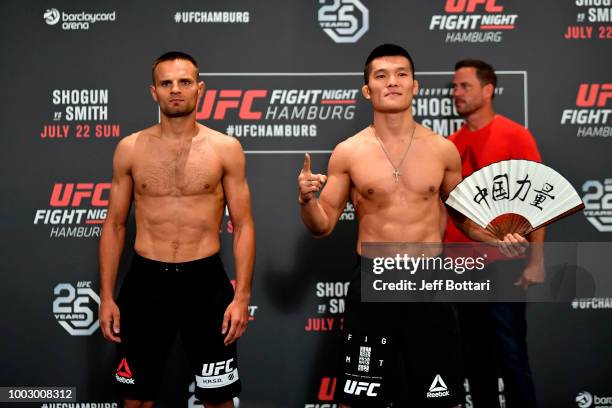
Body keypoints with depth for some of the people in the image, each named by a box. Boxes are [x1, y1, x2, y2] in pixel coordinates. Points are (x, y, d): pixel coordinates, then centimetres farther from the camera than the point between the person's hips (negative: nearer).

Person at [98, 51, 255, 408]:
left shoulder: (226, 148, -2)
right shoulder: (130, 149, 2)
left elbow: (243, 226, 0)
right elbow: (115, 225, 7)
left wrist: (242, 295, -8)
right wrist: (107, 295, 1)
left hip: (205, 281, -1)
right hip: (146, 281, 1)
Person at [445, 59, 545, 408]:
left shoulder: (515, 135, -4)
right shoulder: (451, 144, 10)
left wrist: (536, 261, -12)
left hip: (502, 264, -5)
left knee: (511, 354, 0)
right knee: (475, 355, 11)